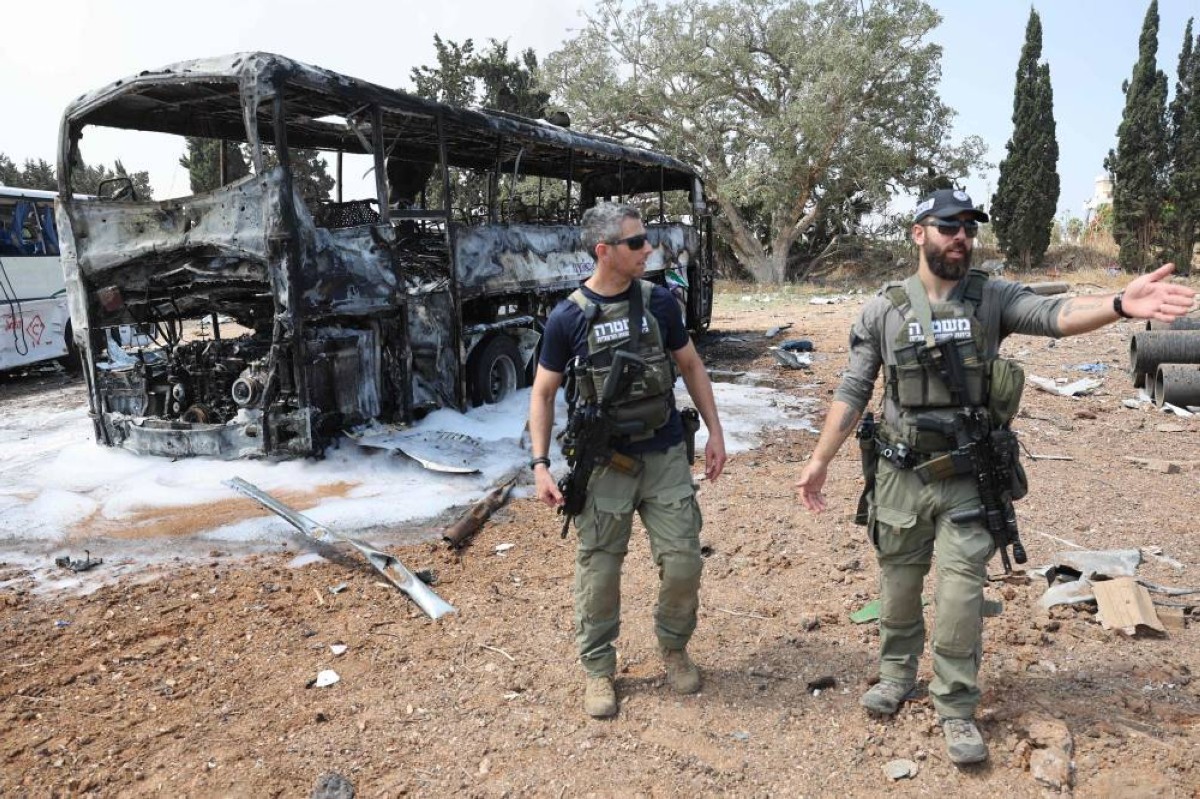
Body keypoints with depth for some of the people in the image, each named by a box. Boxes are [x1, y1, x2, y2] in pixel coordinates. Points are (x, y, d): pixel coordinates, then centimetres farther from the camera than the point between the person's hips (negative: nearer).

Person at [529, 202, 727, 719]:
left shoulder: (659, 302, 0)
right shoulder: (568, 317, -7)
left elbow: (691, 366, 11)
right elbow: (543, 392, 0)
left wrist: (714, 430, 5)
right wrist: (540, 463, -8)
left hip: (665, 456, 2)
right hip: (604, 464, -2)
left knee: (683, 561, 4)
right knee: (598, 571, 7)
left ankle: (673, 646, 31)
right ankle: (598, 667, 27)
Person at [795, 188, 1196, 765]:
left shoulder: (993, 299, -1)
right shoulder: (882, 310, -2)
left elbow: (1055, 314, -20)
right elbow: (852, 392, -1)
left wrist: (1120, 304, -40)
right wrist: (820, 460, -4)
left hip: (969, 480, 0)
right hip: (901, 478, 1)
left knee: (961, 593, 1)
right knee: (898, 586, 14)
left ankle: (956, 708, 19)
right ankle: (896, 675, 38)